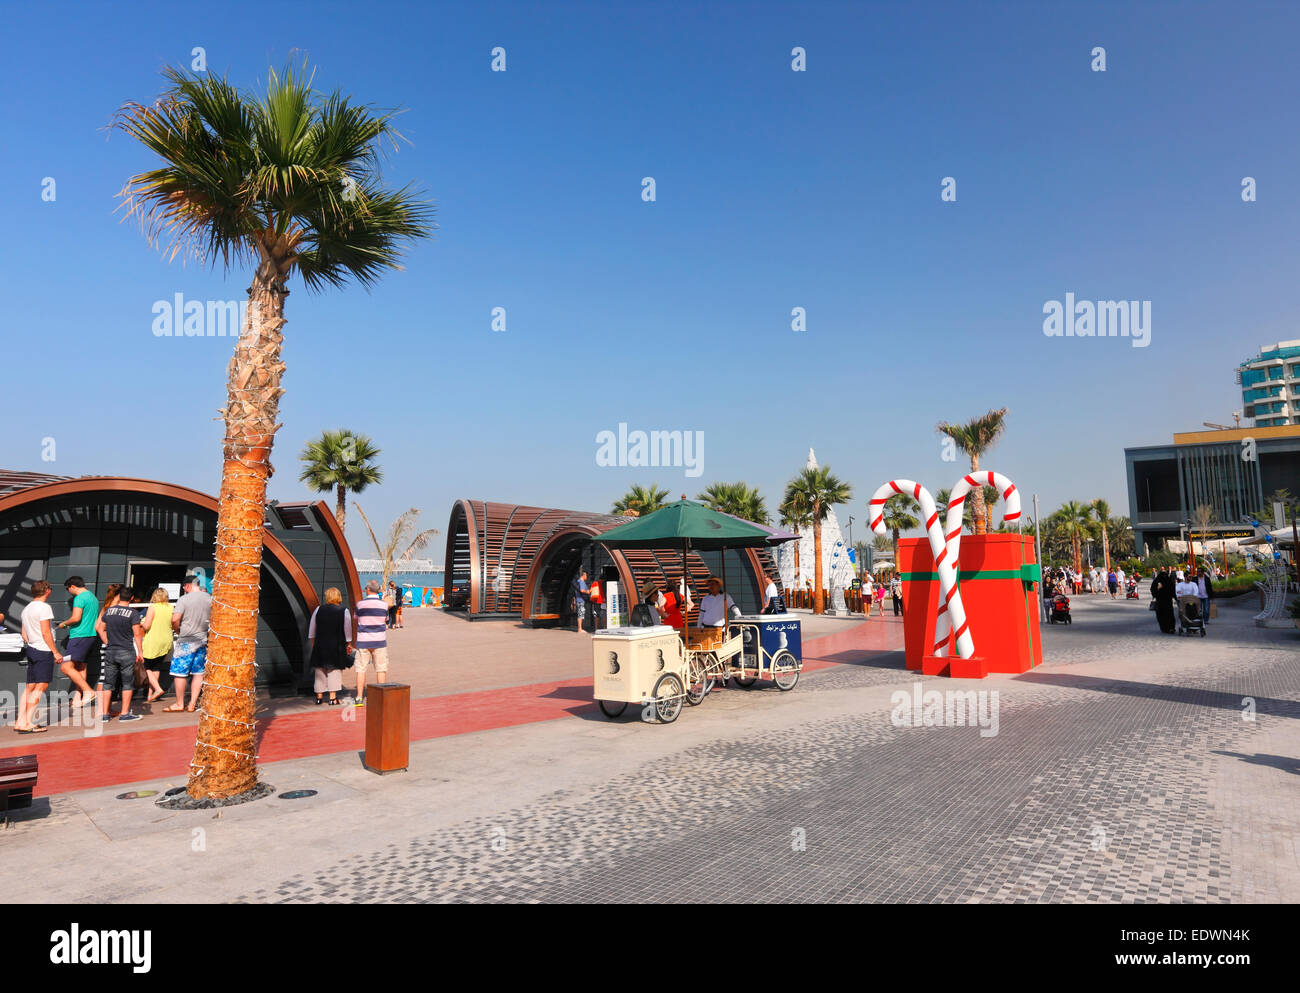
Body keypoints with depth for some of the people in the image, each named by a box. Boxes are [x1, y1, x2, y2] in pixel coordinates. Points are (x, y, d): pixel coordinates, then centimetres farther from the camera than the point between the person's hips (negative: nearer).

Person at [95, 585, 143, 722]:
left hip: (110, 651, 5)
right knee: (127, 684, 4)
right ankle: (125, 714, 6)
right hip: (127, 652, -4)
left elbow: (100, 629, 12)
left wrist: (108, 643, 18)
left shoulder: (109, 611, 4)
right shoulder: (133, 613, -10)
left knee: (108, 683, 11)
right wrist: (140, 651, -4)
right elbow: (137, 634, -10)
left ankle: (104, 714, 14)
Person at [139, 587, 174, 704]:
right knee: (156, 668, 13)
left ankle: (158, 689, -7)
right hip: (166, 642, 5)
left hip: (153, 642, -5)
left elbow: (146, 626, -14)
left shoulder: (153, 607, -10)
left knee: (146, 667, 6)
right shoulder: (171, 608, 3)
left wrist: (141, 623, 7)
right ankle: (150, 694, 15)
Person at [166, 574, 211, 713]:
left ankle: (179, 704, 12)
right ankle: (192, 704, 12)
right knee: (198, 672, 9)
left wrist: (178, 630, -1)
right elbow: (212, 619, 9)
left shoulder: (184, 599, -11)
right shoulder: (209, 598, 3)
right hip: (203, 640, 5)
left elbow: (175, 619, -19)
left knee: (180, 673, 5)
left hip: (186, 641, -5)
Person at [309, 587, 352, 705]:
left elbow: (312, 629, 7)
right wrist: (349, 644, 7)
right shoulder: (344, 611, -6)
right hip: (337, 646, -2)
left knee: (319, 670, 13)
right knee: (335, 670, 4)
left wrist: (313, 642, 18)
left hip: (320, 645, 2)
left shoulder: (318, 609, 1)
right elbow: (348, 630, -3)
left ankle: (319, 696, 19)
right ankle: (333, 697, 1)